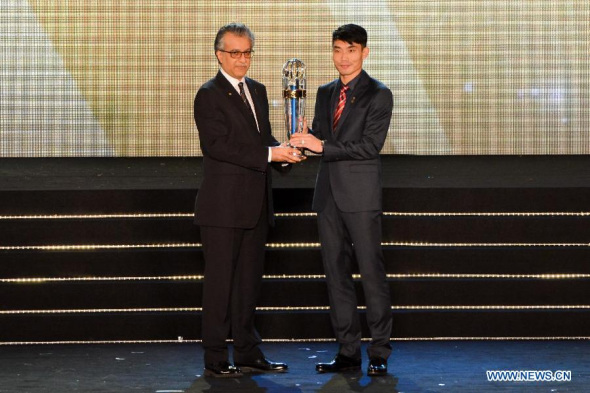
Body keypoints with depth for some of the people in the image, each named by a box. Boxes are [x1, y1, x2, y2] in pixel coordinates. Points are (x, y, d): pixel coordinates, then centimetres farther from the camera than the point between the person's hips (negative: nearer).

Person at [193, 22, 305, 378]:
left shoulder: (258, 90, 15)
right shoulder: (209, 95, -8)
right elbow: (218, 145, -18)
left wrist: (284, 152, -4)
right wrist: (270, 154, -22)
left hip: (255, 204, 7)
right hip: (223, 205, -7)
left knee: (249, 280, 14)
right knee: (220, 281, 0)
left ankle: (248, 353, 24)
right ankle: (215, 360, 9)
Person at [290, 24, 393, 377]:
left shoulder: (378, 94, -4)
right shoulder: (325, 93, 16)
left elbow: (370, 146, -13)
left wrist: (322, 146, -18)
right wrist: (305, 139, -6)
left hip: (361, 195, -6)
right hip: (329, 195, 6)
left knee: (372, 273, -2)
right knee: (337, 274, 8)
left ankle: (380, 353, 7)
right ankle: (348, 351, 17)